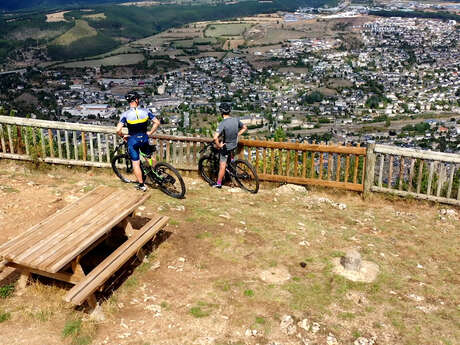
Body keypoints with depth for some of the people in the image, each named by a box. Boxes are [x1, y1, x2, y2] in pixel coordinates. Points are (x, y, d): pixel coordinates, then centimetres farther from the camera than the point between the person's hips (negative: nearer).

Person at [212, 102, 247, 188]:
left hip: (226, 147, -5)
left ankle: (218, 184, 21)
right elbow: (245, 128, 8)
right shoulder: (236, 120, -10)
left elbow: (215, 137, -38)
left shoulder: (223, 123, -28)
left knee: (222, 165, 8)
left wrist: (218, 145, -21)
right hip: (235, 144, 5)